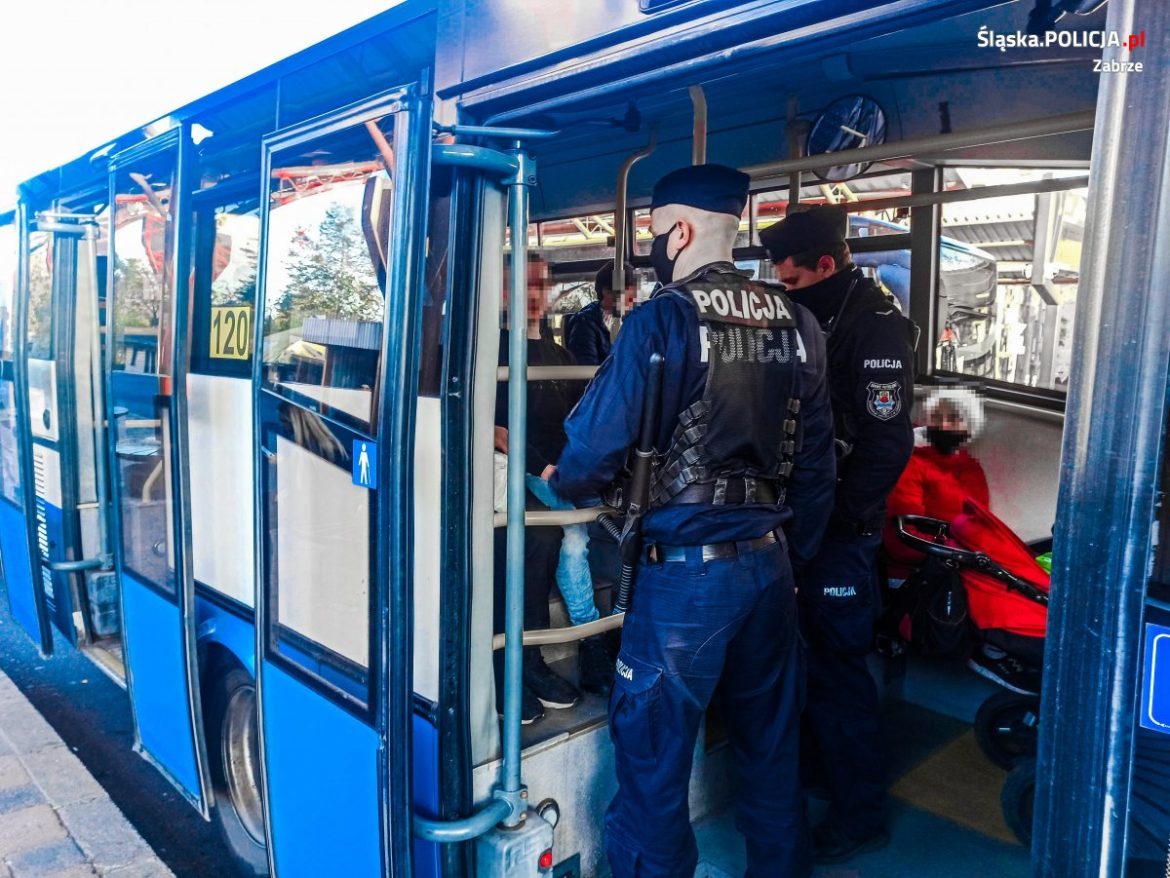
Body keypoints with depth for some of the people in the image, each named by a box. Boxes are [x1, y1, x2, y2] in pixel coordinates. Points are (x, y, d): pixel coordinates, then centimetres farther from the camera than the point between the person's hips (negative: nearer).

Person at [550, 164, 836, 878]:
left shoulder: (662, 319, -13)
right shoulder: (797, 323, 5)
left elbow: (599, 444, -15)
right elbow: (817, 461, 8)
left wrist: (561, 482, 6)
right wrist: (791, 552, 18)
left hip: (685, 570, -6)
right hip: (771, 563, 7)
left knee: (655, 753, 8)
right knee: (771, 742, 21)